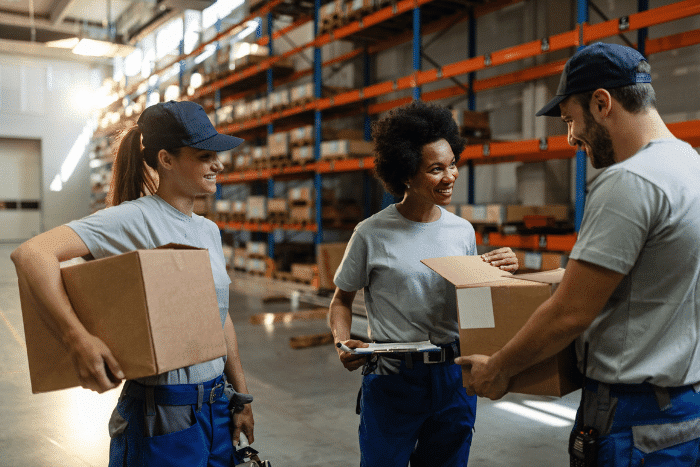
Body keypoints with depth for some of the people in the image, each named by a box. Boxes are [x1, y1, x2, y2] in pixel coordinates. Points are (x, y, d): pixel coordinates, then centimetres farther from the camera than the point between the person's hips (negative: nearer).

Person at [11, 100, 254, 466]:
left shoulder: (209, 231, 8)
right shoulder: (134, 219, -16)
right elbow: (31, 254, -26)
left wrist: (241, 397, 14)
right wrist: (77, 338, -34)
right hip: (161, 416, -7)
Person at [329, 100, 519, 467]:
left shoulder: (463, 231, 4)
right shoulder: (372, 234, -9)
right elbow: (342, 300, 2)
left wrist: (497, 273, -6)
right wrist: (342, 341, -16)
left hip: (453, 380, 4)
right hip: (391, 381, -4)